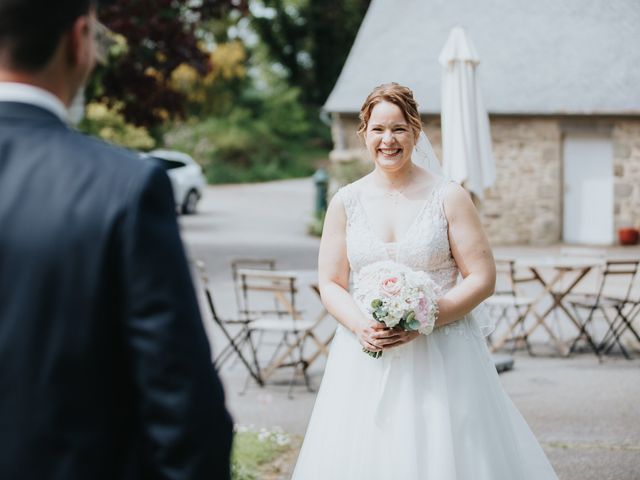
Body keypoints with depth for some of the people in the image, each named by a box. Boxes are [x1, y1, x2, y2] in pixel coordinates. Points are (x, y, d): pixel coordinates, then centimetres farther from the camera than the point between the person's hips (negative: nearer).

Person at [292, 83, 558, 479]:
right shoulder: (346, 202, 5)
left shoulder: (449, 197, -2)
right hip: (366, 361, 2)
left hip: (441, 357, -2)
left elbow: (483, 278, -4)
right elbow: (331, 284, 6)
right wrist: (362, 326, -13)